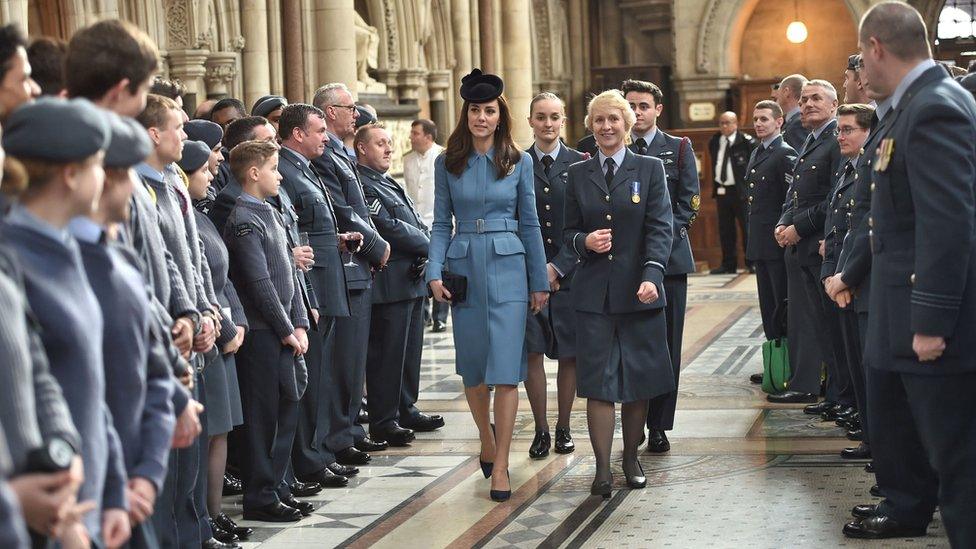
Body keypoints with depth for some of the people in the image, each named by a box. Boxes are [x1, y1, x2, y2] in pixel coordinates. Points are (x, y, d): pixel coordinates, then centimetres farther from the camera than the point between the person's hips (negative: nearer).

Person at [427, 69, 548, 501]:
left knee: (505, 369, -7)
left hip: (508, 269, -1)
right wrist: (435, 272, -6)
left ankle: (500, 465, -4)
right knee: (472, 368, 9)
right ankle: (487, 441, 33)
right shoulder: (447, 164, 5)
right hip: (464, 270, 2)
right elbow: (441, 224, 6)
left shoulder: (519, 162, 3)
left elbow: (530, 223, 6)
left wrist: (540, 281, 5)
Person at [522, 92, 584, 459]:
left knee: (569, 354, 4)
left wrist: (558, 267, -9)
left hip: (569, 273, 0)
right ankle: (541, 430, 8)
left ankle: (563, 428, 16)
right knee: (531, 352, -2)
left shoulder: (579, 164, 2)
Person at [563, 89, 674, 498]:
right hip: (594, 292, 1)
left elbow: (660, 229, -4)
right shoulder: (578, 174, 10)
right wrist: (586, 241, -10)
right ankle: (602, 469, -2)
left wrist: (651, 275, -18)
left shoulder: (650, 170, 4)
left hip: (639, 291, -1)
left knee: (639, 380, 5)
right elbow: (569, 231, 13)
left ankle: (631, 457, 21)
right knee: (597, 381, -4)